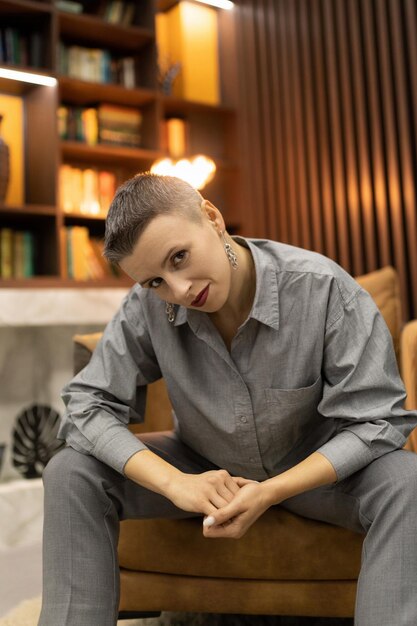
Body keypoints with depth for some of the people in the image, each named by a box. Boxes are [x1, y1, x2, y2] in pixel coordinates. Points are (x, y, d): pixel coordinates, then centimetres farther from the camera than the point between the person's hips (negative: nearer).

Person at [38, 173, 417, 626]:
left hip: (315, 469, -1)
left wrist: (272, 491, -33)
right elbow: (87, 405, -15)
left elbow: (374, 422, -20)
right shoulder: (147, 306, -18)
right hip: (204, 469, 2)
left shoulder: (323, 288, -25)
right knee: (70, 473, -17)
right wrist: (175, 482, -30)